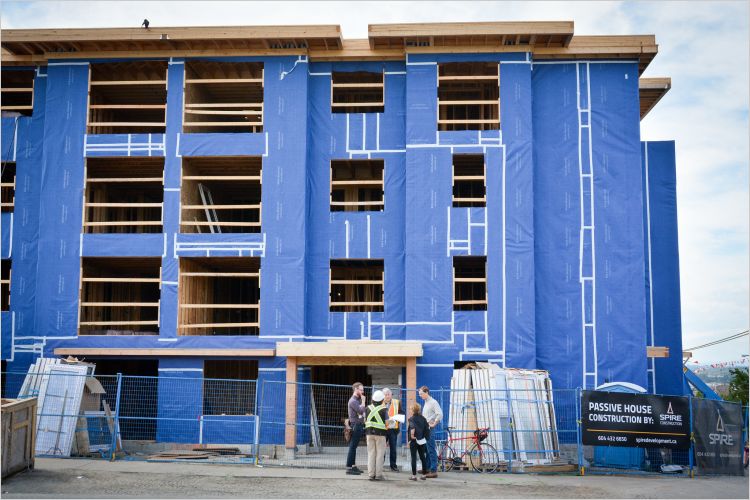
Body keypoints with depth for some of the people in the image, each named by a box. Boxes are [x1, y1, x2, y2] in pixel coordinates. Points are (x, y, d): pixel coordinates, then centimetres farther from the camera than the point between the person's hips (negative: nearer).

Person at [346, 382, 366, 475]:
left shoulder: (358, 400, 15)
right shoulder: (353, 401, -13)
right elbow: (361, 411, -23)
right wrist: (363, 401, -12)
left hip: (359, 426, 9)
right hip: (355, 425, -9)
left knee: (353, 447, 13)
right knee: (352, 447, -7)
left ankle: (353, 466, 19)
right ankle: (349, 468, -4)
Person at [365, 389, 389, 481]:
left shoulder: (368, 408, 2)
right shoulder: (383, 409, -8)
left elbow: (365, 421, 8)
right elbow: (387, 423, -7)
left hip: (369, 433, 3)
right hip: (380, 433, -3)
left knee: (371, 453, 9)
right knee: (380, 454, 4)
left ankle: (371, 474, 10)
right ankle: (378, 475, 3)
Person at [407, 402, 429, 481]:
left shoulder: (412, 418, -9)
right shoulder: (423, 418, 7)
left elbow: (413, 427, -29)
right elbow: (427, 428, 3)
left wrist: (412, 434, -28)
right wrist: (425, 437, 9)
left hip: (414, 441, -5)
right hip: (422, 441, 5)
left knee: (413, 458, 0)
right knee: (422, 457, 12)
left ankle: (414, 475, 0)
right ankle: (424, 474, 17)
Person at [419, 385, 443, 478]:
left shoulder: (433, 402, -12)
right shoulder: (426, 402, 16)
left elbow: (440, 414, -22)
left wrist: (434, 424, -16)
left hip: (429, 429, -10)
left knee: (431, 450, -8)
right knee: (425, 449, 14)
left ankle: (434, 471, -7)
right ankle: (427, 468, 23)